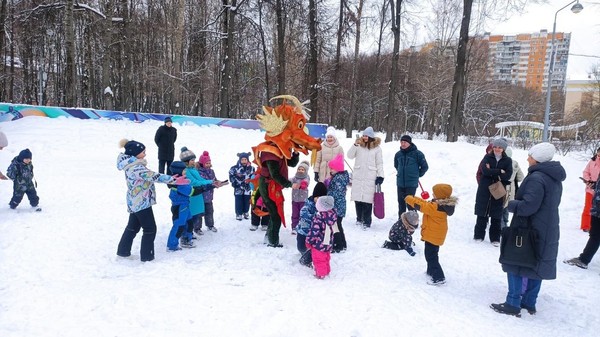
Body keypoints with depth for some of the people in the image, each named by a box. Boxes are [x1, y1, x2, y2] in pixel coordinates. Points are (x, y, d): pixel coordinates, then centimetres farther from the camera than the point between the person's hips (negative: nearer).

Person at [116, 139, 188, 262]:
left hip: (135, 203, 10)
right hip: (142, 203, -10)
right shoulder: (136, 168, -26)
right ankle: (147, 256, 11)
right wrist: (174, 180, -34)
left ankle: (123, 251, 34)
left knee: (133, 226, 22)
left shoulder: (131, 165, 6)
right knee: (150, 229, 2)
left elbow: (148, 177, 12)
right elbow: (155, 177, -33)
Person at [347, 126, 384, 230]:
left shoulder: (377, 148, 3)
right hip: (358, 176, 3)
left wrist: (380, 176, -3)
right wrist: (355, 145, -10)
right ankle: (359, 218, 20)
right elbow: (350, 156, 0)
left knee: (367, 199, -7)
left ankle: (366, 221, 1)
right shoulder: (359, 146, 8)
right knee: (358, 198, 5)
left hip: (370, 177, -3)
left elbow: (379, 163, 4)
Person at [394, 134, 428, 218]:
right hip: (400, 183, 5)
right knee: (401, 203, 13)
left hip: (411, 184, -5)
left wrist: (418, 174, 7)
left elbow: (425, 166, 0)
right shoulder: (398, 154, 3)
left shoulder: (417, 153, -10)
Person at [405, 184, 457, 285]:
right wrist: (414, 198, 7)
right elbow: (426, 204, 11)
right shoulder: (442, 205, 1)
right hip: (436, 235, 10)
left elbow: (420, 206, -25)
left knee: (431, 256, -1)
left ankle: (439, 277, 4)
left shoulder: (436, 207, -29)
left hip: (433, 235, -10)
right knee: (432, 254, 26)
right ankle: (431, 271, 42)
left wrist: (409, 199, -10)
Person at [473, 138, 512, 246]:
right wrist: (499, 172, -14)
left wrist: (492, 172, -15)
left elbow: (507, 176, -11)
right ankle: (478, 235, 18)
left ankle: (495, 238, 18)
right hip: (484, 190, 0)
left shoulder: (507, 161, 2)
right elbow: (485, 171, -14)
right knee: (482, 214, 7)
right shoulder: (487, 157, 2)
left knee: (496, 216, 7)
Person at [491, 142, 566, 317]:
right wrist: (517, 203, 13)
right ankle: (529, 303, 26)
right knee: (535, 267, 16)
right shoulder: (555, 178, 10)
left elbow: (528, 206, -27)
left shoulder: (536, 178, -21)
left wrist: (511, 204, -10)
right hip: (547, 232, 9)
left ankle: (513, 304, 4)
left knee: (516, 265, 0)